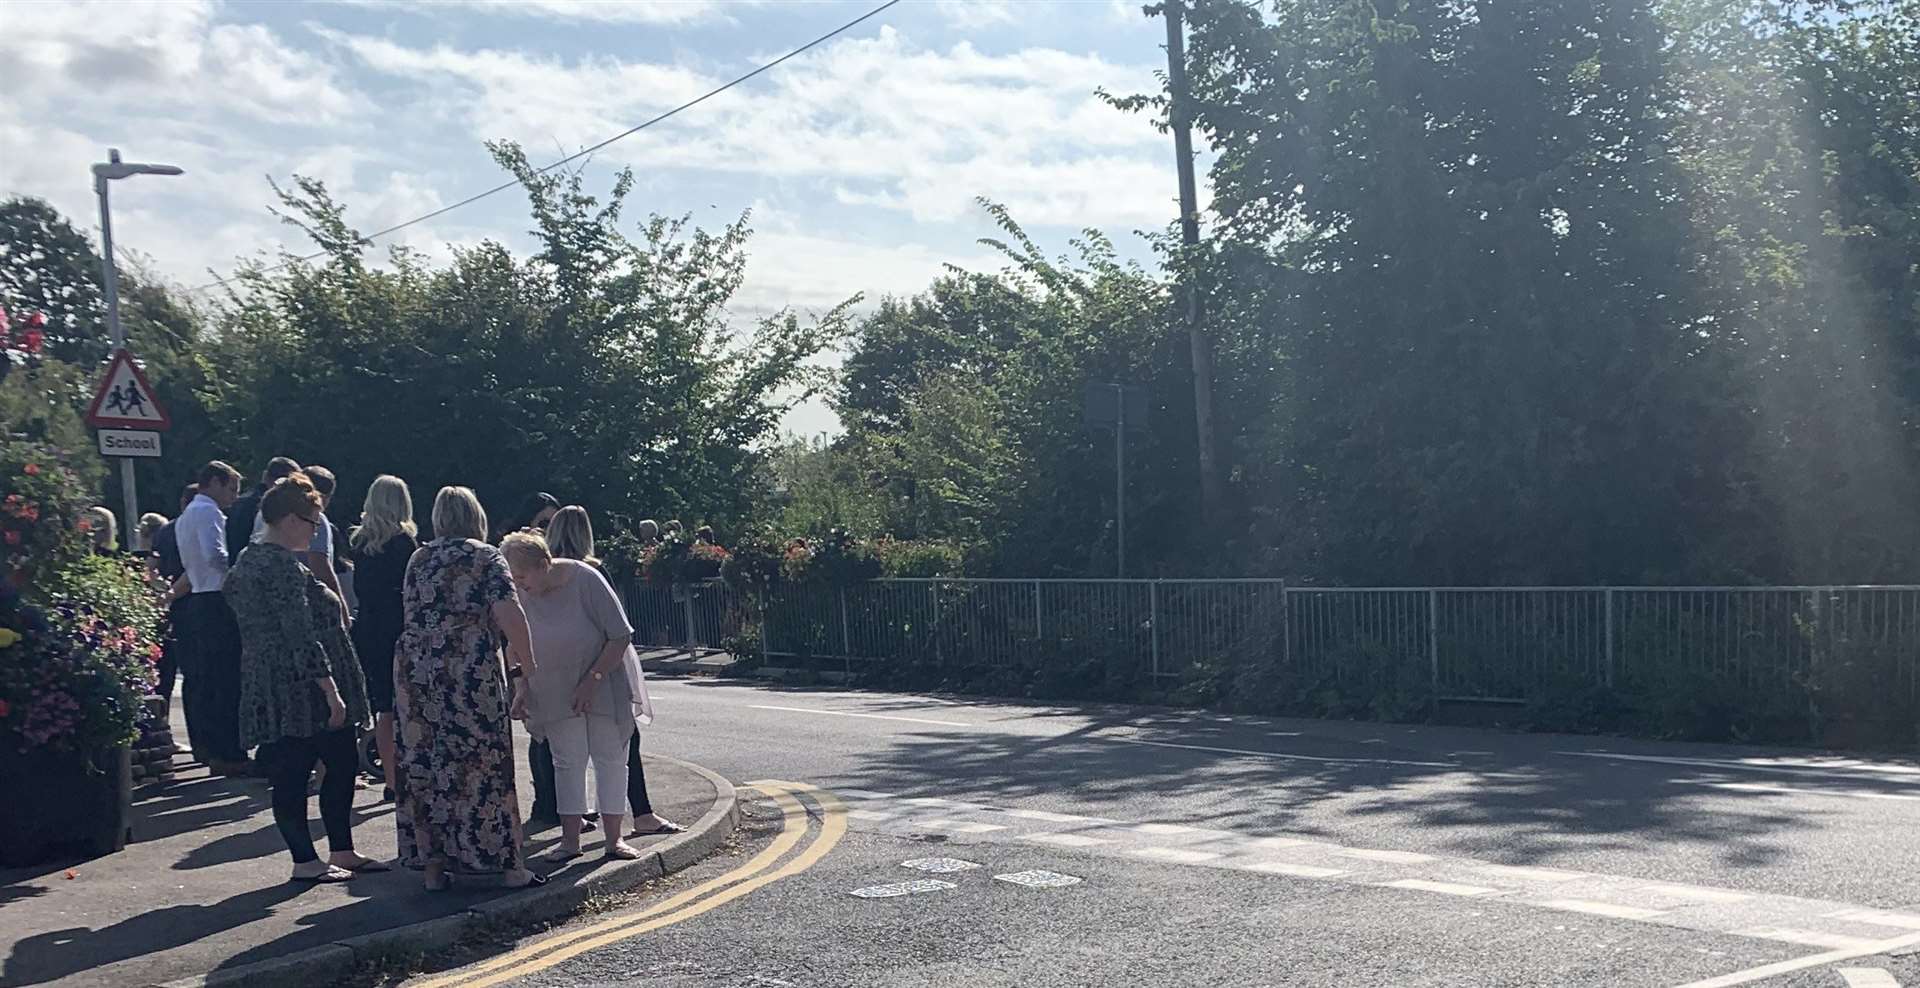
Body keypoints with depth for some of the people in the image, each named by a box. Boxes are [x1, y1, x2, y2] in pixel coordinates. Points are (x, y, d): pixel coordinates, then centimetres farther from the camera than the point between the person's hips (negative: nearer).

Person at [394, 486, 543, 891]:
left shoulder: (418, 560, 16)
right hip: (472, 672, -4)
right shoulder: (486, 557, 1)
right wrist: (527, 669, -8)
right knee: (482, 766, 1)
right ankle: (508, 865, 7)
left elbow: (410, 617, 20)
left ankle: (431, 866, 11)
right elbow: (509, 614, -11)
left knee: (422, 766, 8)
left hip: (413, 671, 4)